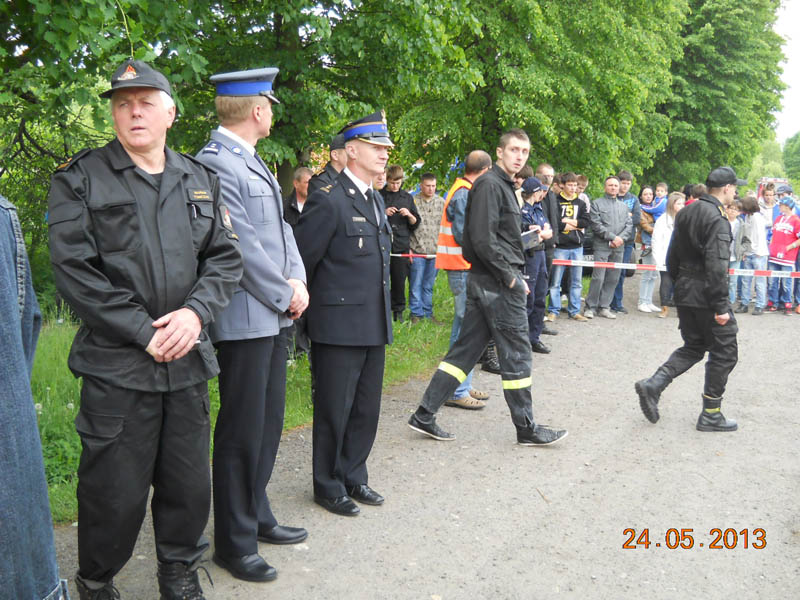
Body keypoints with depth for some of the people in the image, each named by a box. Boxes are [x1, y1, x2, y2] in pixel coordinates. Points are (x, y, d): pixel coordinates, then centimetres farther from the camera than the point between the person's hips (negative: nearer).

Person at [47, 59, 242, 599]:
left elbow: (226, 258, 8)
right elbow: (73, 270, -9)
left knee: (190, 484, 13)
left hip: (188, 358, 4)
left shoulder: (202, 180, 12)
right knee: (115, 491, 5)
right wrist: (144, 331, -13)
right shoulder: (80, 180, -1)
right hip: (115, 365, -3)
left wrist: (195, 313, -10)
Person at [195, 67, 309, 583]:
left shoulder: (254, 162, 16)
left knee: (268, 423, 17)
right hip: (244, 319, -10)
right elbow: (242, 246, -19)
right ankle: (234, 543, 16)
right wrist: (284, 295, -9)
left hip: (274, 318, 10)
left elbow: (281, 227, 16)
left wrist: (298, 281, 0)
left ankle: (256, 516, 33)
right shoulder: (215, 164, -15)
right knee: (242, 432, 1)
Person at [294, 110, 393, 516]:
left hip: (374, 325, 8)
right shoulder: (328, 201, -15)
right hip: (339, 326, -8)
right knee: (334, 410, 5)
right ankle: (328, 486, 22)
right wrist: (303, 305, -4)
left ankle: (353, 478, 31)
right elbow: (300, 261, -13)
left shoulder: (375, 200, 13)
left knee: (366, 409, 16)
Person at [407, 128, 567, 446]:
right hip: (497, 283, -10)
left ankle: (425, 415, 13)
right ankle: (527, 428, 12)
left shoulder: (503, 185, 19)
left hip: (486, 280, 10)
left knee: (466, 348, 10)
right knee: (516, 352, 0)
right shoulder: (490, 184, -12)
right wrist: (511, 277, -17)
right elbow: (483, 239, -21)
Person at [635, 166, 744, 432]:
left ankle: (653, 385, 1)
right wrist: (721, 306, -21)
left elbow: (672, 256, 15)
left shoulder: (686, 213, 10)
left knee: (693, 346, 19)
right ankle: (711, 415, 12)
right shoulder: (717, 219, -17)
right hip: (706, 295, -8)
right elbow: (716, 266, -23)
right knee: (724, 352, 6)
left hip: (684, 293, 8)